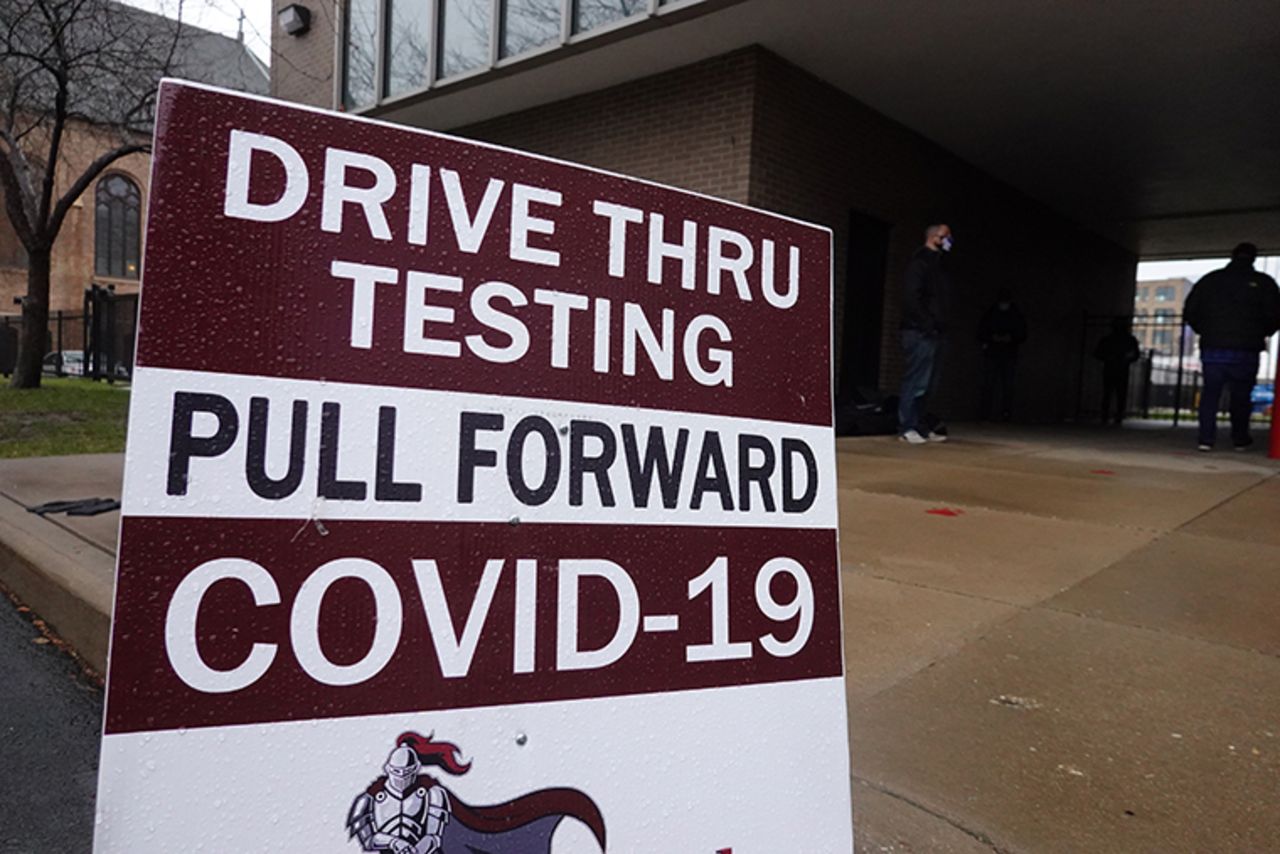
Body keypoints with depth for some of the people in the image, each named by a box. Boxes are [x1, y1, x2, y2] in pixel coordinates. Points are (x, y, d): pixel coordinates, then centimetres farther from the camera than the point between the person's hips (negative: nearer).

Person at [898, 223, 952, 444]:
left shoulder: (936, 264, 22)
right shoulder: (920, 262, -6)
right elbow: (911, 297, -16)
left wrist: (940, 325, 11)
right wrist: (928, 323, -18)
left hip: (932, 333, 9)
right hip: (920, 333, -9)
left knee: (929, 383, 10)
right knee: (916, 381, -9)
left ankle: (924, 426, 15)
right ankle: (907, 428, -5)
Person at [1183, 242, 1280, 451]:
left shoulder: (1210, 280, 7)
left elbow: (1190, 312, 6)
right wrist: (1262, 334, 16)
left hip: (1212, 348, 1)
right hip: (1245, 350, -1)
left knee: (1210, 392, 6)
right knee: (1241, 395, 10)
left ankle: (1206, 438, -3)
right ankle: (1240, 438, 18)